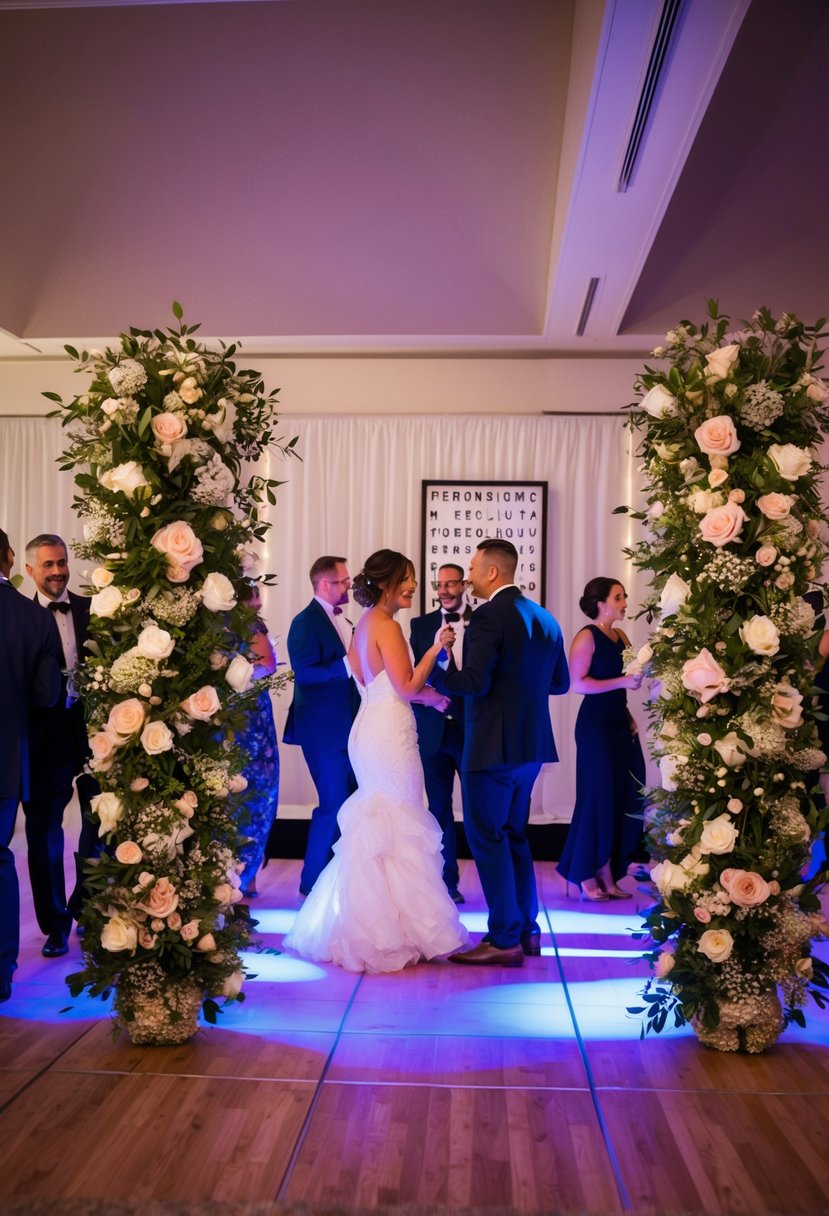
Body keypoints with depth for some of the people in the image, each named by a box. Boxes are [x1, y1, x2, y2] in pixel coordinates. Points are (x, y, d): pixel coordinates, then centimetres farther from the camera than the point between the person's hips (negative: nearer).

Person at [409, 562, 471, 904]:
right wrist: (424, 695, -12)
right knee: (439, 808, 11)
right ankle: (447, 880, 23)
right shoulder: (420, 625, 9)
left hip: (472, 728, -3)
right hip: (433, 729, 3)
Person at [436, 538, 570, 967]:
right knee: (513, 836, 19)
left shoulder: (488, 617, -15)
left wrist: (433, 673, -8)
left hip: (493, 746, -9)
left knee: (488, 839, 1)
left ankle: (504, 940, 6)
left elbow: (473, 683, -22)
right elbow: (559, 682, 15)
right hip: (531, 744, 9)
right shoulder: (544, 618, 10)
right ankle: (526, 930, 25)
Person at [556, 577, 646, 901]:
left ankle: (608, 876, 17)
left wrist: (629, 718, 10)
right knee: (599, 799, -1)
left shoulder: (621, 637, 13)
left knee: (624, 799, 6)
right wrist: (623, 681, -19)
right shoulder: (587, 636, -9)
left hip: (620, 724, 8)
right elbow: (578, 683, -18)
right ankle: (586, 877, 13)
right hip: (595, 725, -7)